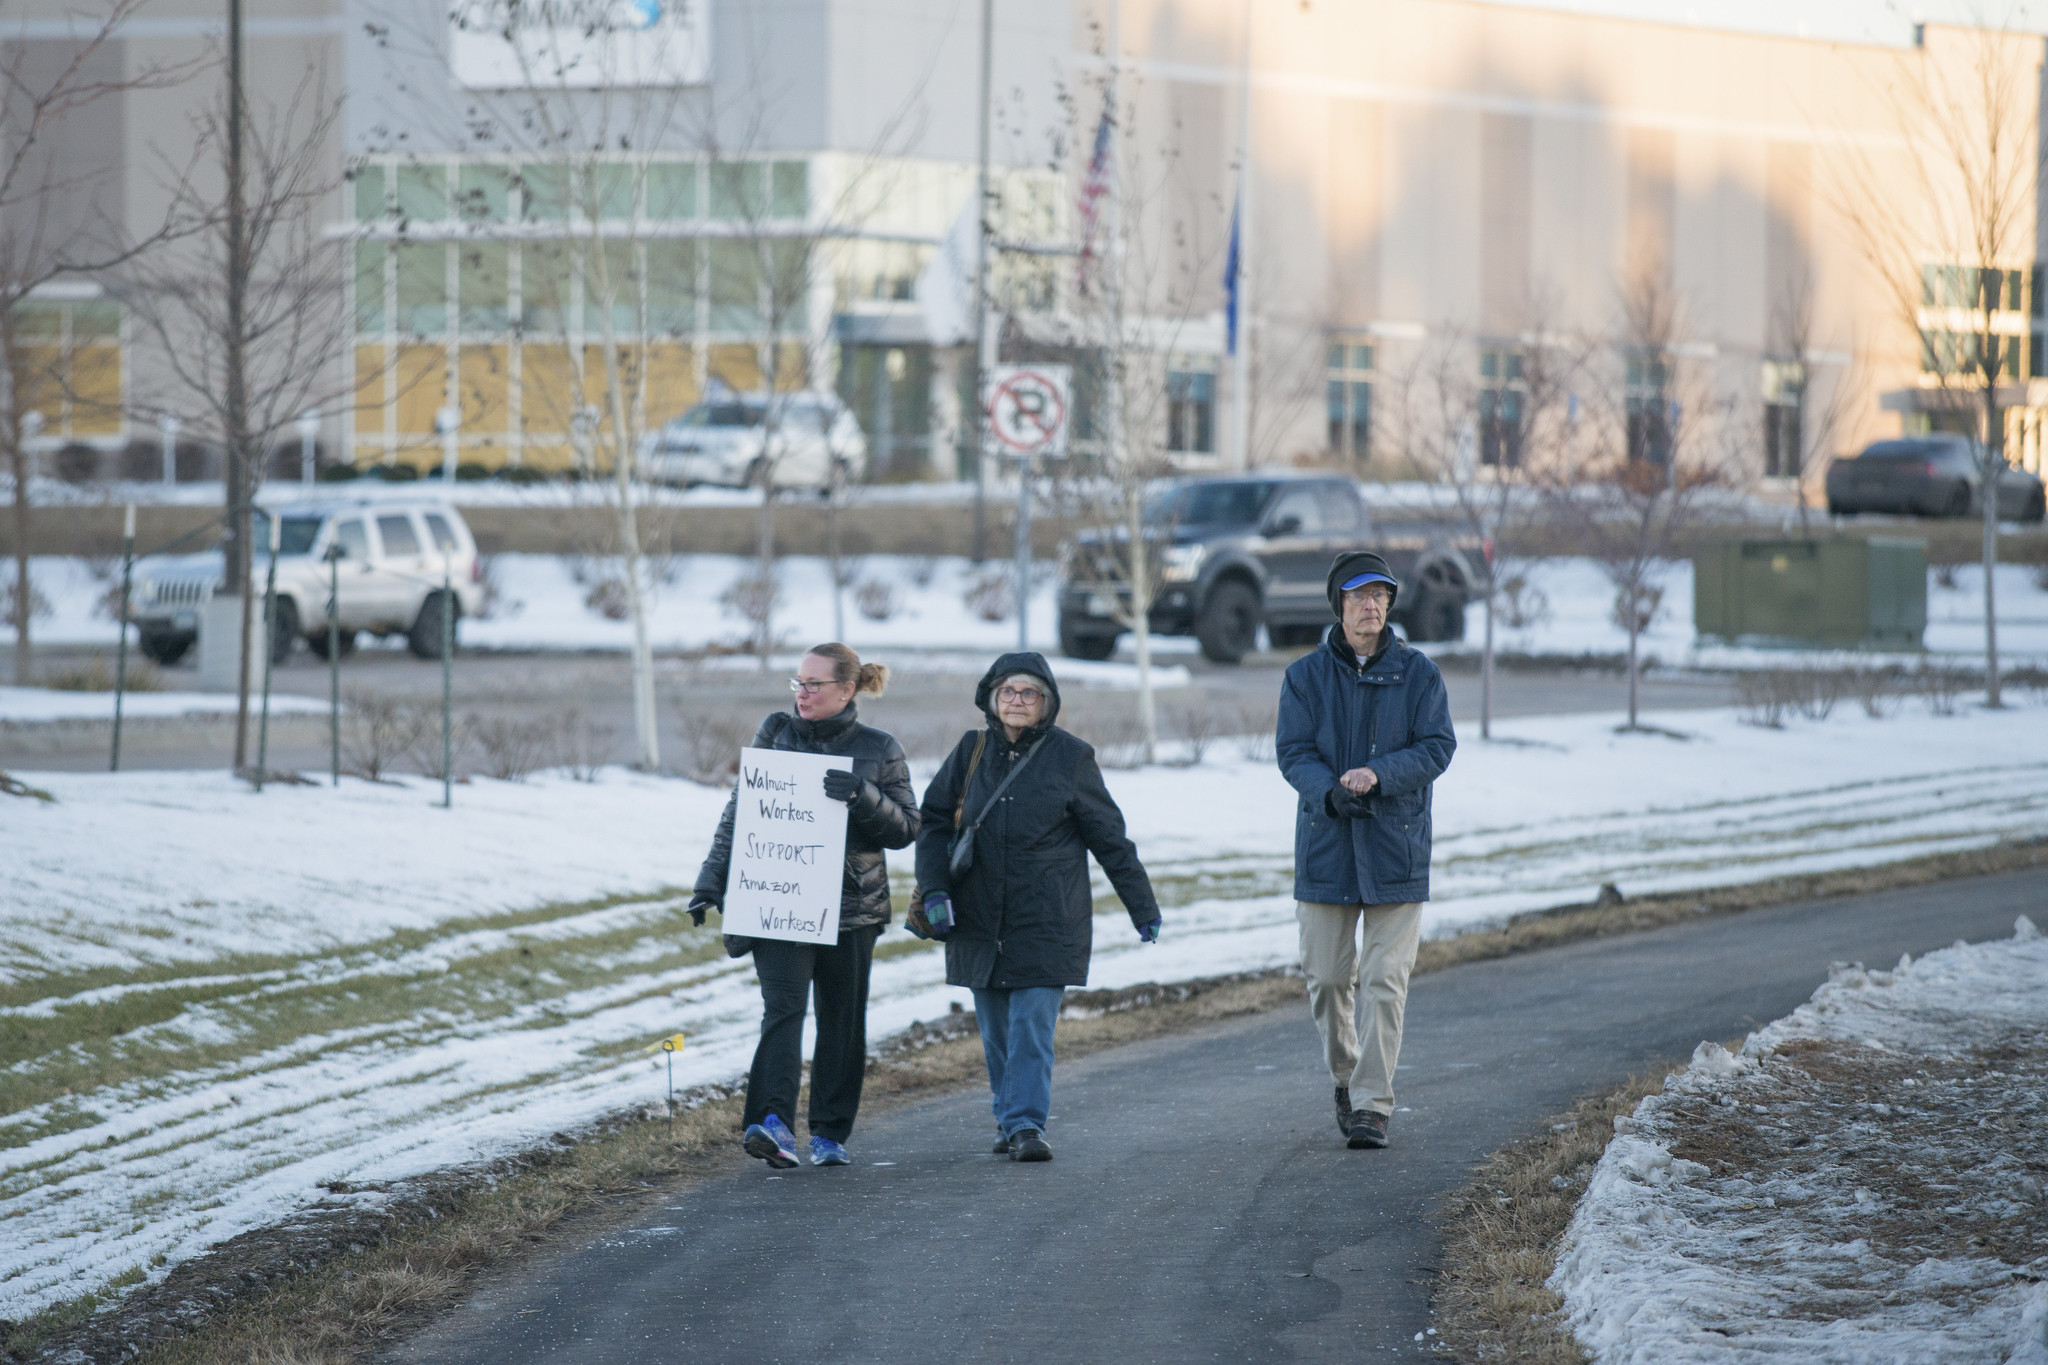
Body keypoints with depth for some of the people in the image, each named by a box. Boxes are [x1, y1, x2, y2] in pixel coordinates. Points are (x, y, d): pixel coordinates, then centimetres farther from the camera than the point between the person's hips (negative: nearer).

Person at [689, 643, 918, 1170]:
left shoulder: (879, 751, 3)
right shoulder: (776, 733, 6)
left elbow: (906, 827, 0)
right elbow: (740, 809, 9)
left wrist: (862, 795, -19)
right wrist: (712, 881, 2)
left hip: (850, 905, 1)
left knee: (842, 1019, 7)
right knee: (783, 1005, -16)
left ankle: (831, 1133, 18)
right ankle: (772, 1122, -30)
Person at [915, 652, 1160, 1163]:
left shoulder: (1069, 757, -1)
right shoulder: (971, 752, 6)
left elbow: (1110, 838, 3)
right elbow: (933, 821, 9)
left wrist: (1143, 909, 6)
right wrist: (934, 889, -6)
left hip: (1046, 922, -3)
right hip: (979, 921, 3)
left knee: (1032, 1025, -12)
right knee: (996, 1031, 9)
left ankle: (1027, 1125, -13)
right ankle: (1008, 1121, 23)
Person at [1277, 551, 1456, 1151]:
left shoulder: (1418, 674, 2)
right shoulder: (1306, 676, 3)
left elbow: (1437, 746, -5)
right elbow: (1293, 752, -4)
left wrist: (1380, 774, -22)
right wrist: (1330, 793, -24)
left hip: (1396, 845, -1)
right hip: (1326, 849, 1)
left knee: (1385, 981, -6)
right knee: (1327, 976, 5)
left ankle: (1372, 1106, -4)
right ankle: (1345, 1074, 30)